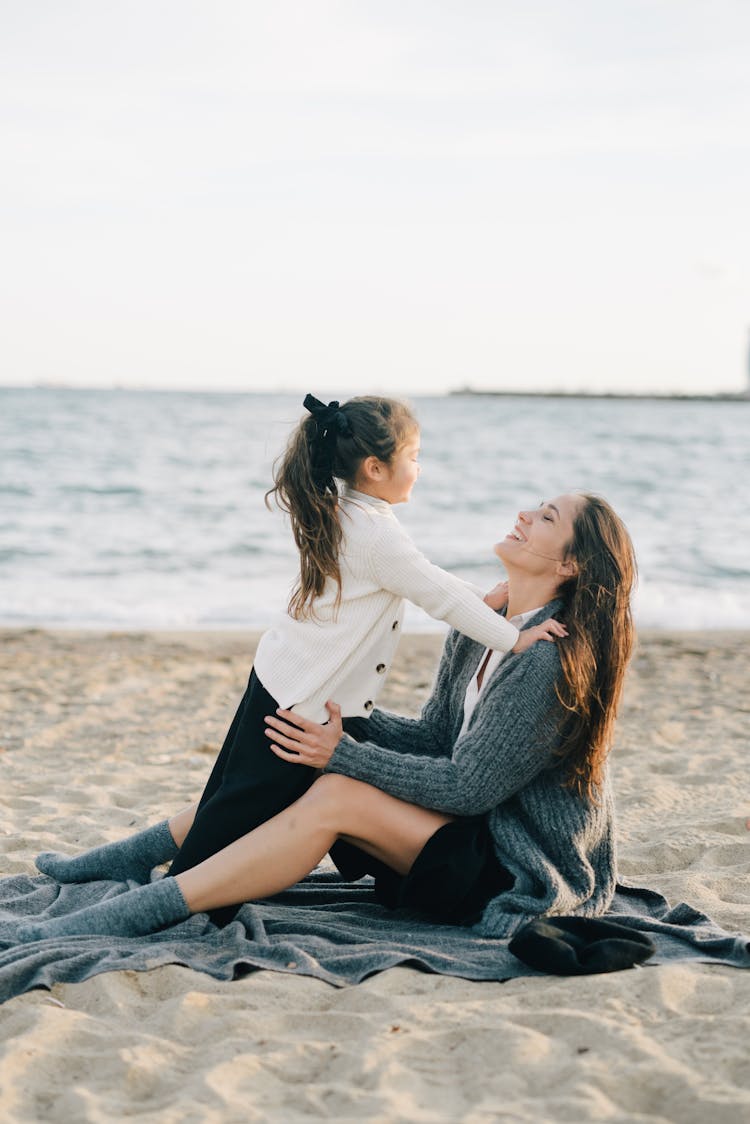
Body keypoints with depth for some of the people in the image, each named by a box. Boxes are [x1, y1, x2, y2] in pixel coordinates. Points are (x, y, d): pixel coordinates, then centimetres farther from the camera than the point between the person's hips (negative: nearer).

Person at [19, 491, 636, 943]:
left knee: (335, 796, -24)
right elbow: (433, 736, 11)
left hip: (531, 876, -9)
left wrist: (344, 755, -18)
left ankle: (135, 914, -26)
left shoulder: (549, 660, -22)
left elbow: (469, 787, -21)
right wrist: (345, 720, -3)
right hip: (480, 837, 9)